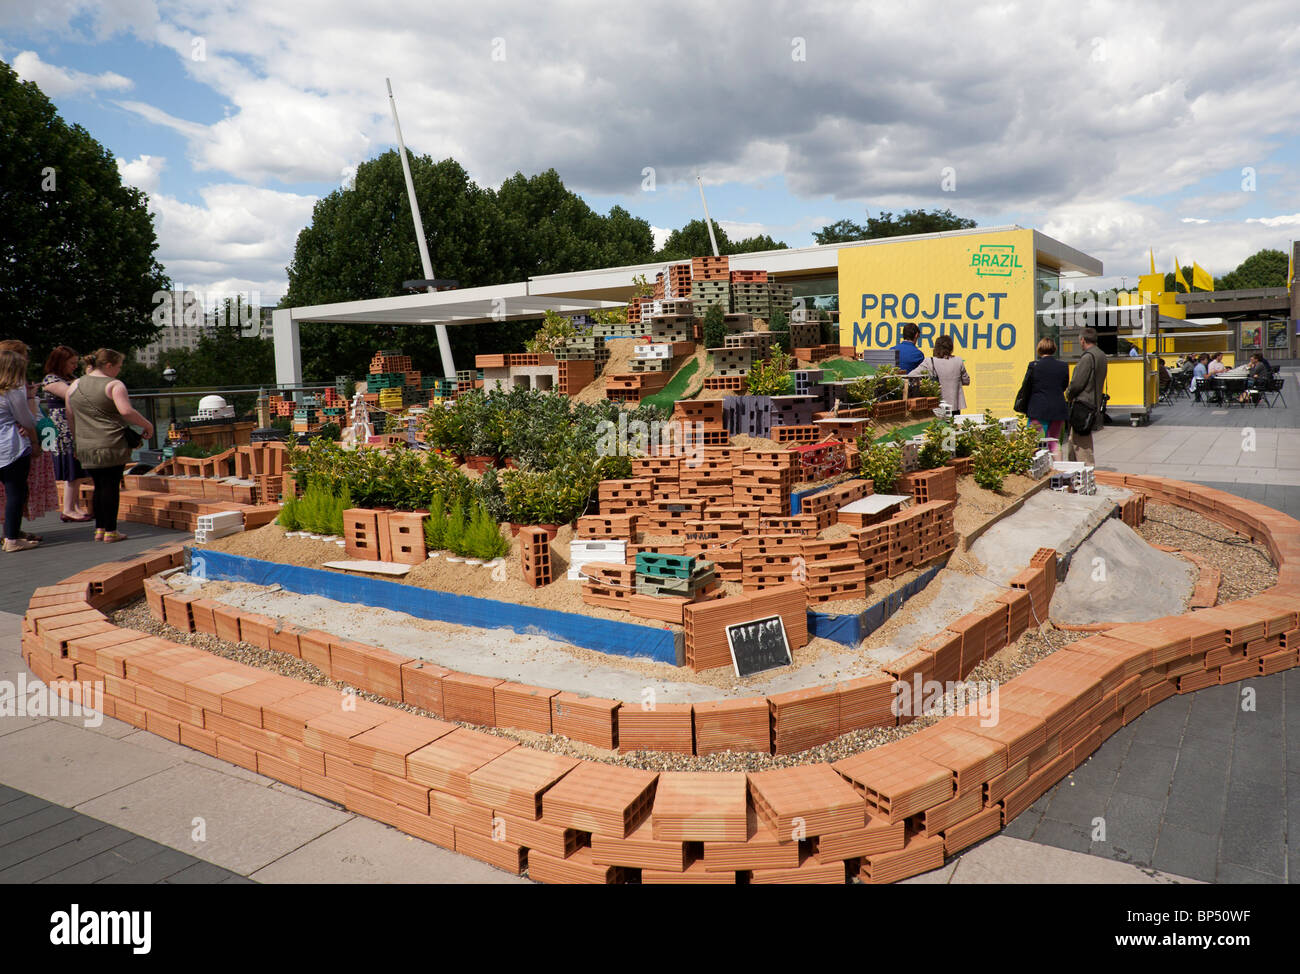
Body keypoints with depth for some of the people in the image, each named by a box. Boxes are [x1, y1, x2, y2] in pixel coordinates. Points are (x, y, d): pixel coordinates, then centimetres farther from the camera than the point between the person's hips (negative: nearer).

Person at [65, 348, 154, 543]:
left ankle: (99, 529, 17)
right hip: (112, 446, -6)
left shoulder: (75, 385, 12)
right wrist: (147, 425, -10)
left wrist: (77, 439, 26)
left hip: (86, 448, 6)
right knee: (111, 486, -1)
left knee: (99, 486, 15)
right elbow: (126, 411, -21)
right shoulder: (114, 385, -8)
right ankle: (110, 531, 1)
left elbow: (70, 416, 17)